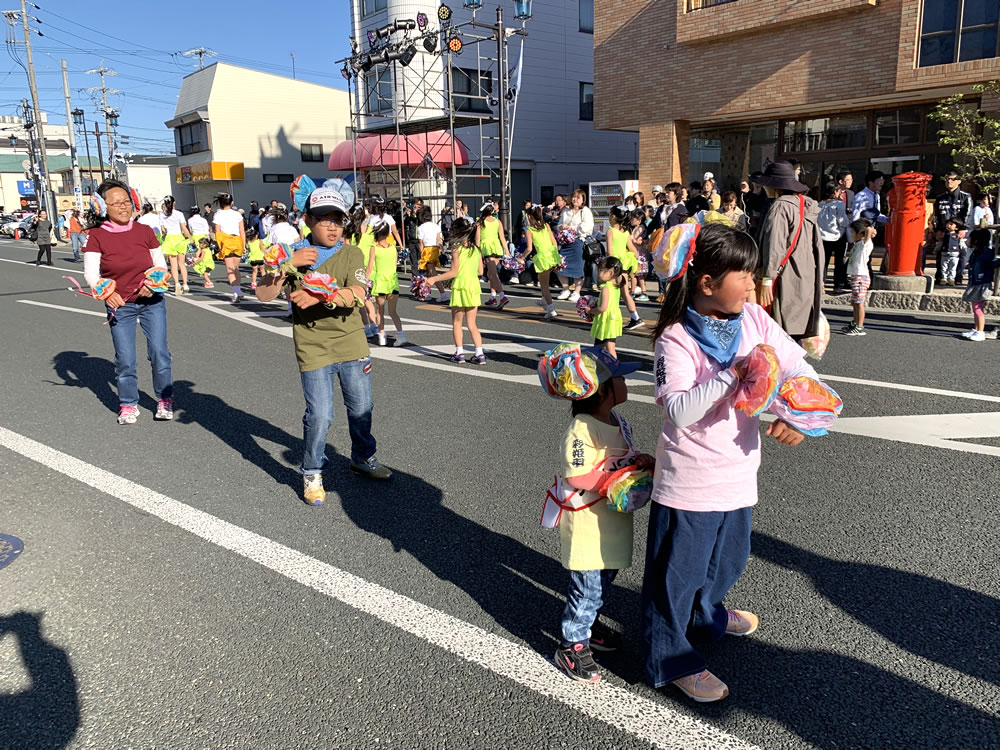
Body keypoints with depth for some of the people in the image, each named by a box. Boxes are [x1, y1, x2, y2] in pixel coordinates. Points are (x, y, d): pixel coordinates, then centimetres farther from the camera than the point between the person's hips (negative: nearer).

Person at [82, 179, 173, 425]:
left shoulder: (144, 231, -1)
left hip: (152, 301, 1)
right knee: (125, 359, 3)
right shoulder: (97, 236, -7)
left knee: (159, 352, 0)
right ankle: (128, 405, 21)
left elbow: (161, 264, 3)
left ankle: (165, 400, 18)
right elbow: (90, 271, -13)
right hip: (119, 305, -1)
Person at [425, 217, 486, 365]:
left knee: (457, 322, 10)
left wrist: (434, 279, -2)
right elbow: (480, 271, 9)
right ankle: (480, 354, 1)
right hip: (474, 286, 5)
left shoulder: (457, 249, -9)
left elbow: (453, 272, -10)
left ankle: (459, 353, 10)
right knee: (472, 324, 10)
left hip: (460, 286, -5)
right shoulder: (476, 249, 8)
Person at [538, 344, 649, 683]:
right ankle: (571, 646, 18)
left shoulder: (619, 421, 4)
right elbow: (576, 478, -28)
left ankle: (588, 622, 44)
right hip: (587, 525, -9)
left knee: (604, 579, 23)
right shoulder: (581, 430, -25)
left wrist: (644, 462, -1)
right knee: (588, 586, 2)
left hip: (612, 523, 9)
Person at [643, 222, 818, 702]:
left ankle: (705, 616, 56)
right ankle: (671, 658, 28)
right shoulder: (675, 338, -19)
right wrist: (733, 375, -36)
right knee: (679, 568, 8)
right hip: (689, 480, -7)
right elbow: (678, 411, -29)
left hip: (738, 471, 7)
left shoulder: (754, 320, -2)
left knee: (727, 559, 27)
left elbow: (799, 367, -1)